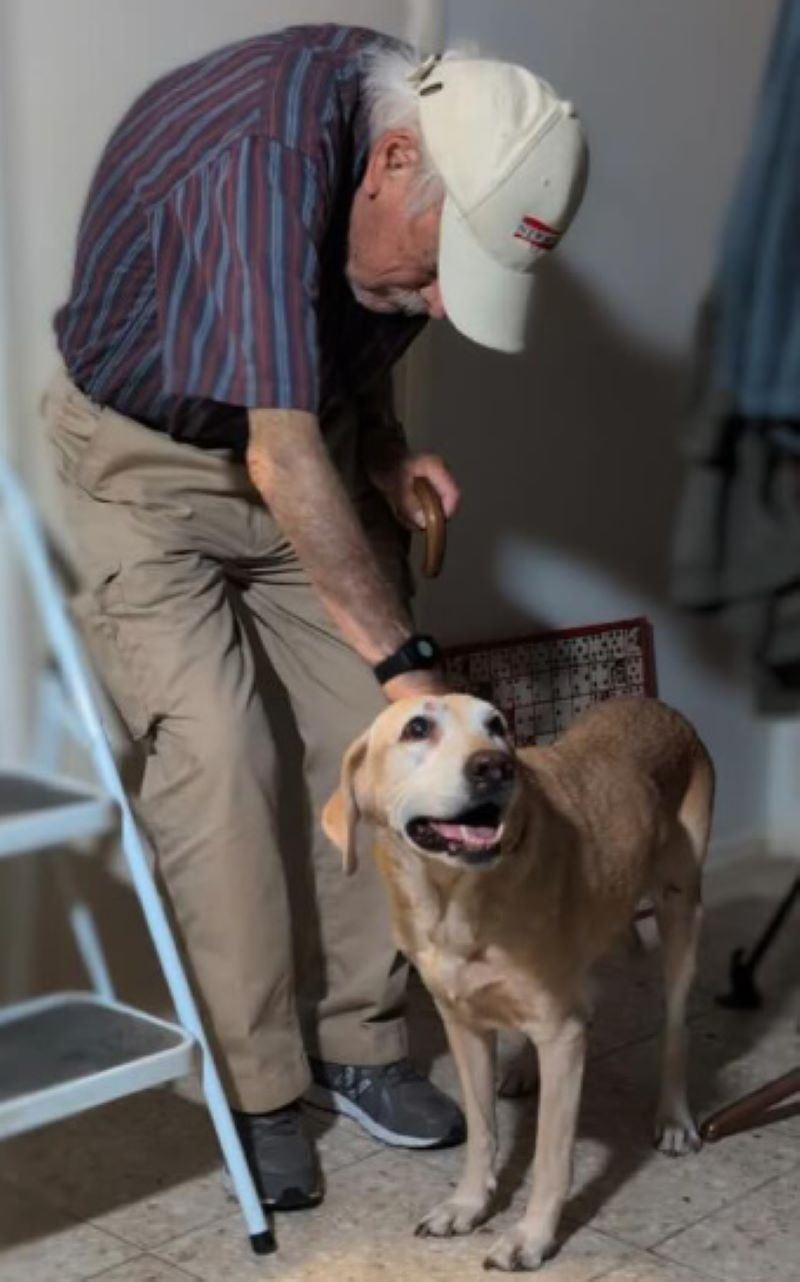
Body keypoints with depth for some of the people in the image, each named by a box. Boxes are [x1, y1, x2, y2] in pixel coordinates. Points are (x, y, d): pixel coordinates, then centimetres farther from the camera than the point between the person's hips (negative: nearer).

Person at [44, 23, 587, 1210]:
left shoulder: (433, 133, -10)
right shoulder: (269, 153, -35)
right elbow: (282, 459, -37)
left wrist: (385, 451, -6)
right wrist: (405, 658, -33)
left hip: (308, 446, 6)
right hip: (149, 459, -6)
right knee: (219, 756, -16)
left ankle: (355, 1043, 13)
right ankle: (258, 1090, -1)